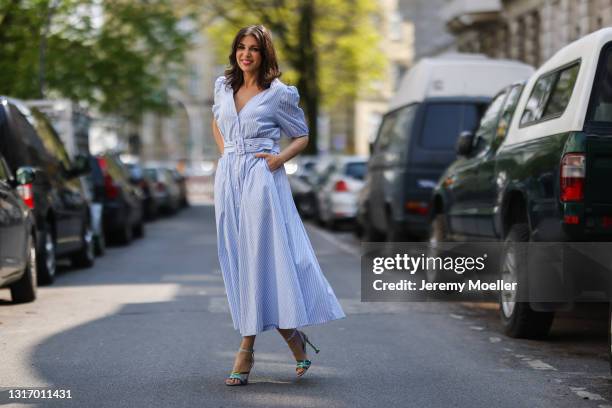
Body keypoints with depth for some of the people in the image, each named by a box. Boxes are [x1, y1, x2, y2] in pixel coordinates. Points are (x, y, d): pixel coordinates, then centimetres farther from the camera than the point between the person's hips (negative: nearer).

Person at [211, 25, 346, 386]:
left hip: (262, 179, -5)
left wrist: (279, 158, -10)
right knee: (237, 259, 3)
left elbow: (302, 136, 8)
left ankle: (248, 347, -3)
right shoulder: (223, 86, 12)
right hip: (229, 178, 5)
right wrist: (224, 152, 13)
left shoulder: (280, 94, -1)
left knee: (260, 257, -8)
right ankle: (290, 333, 13)